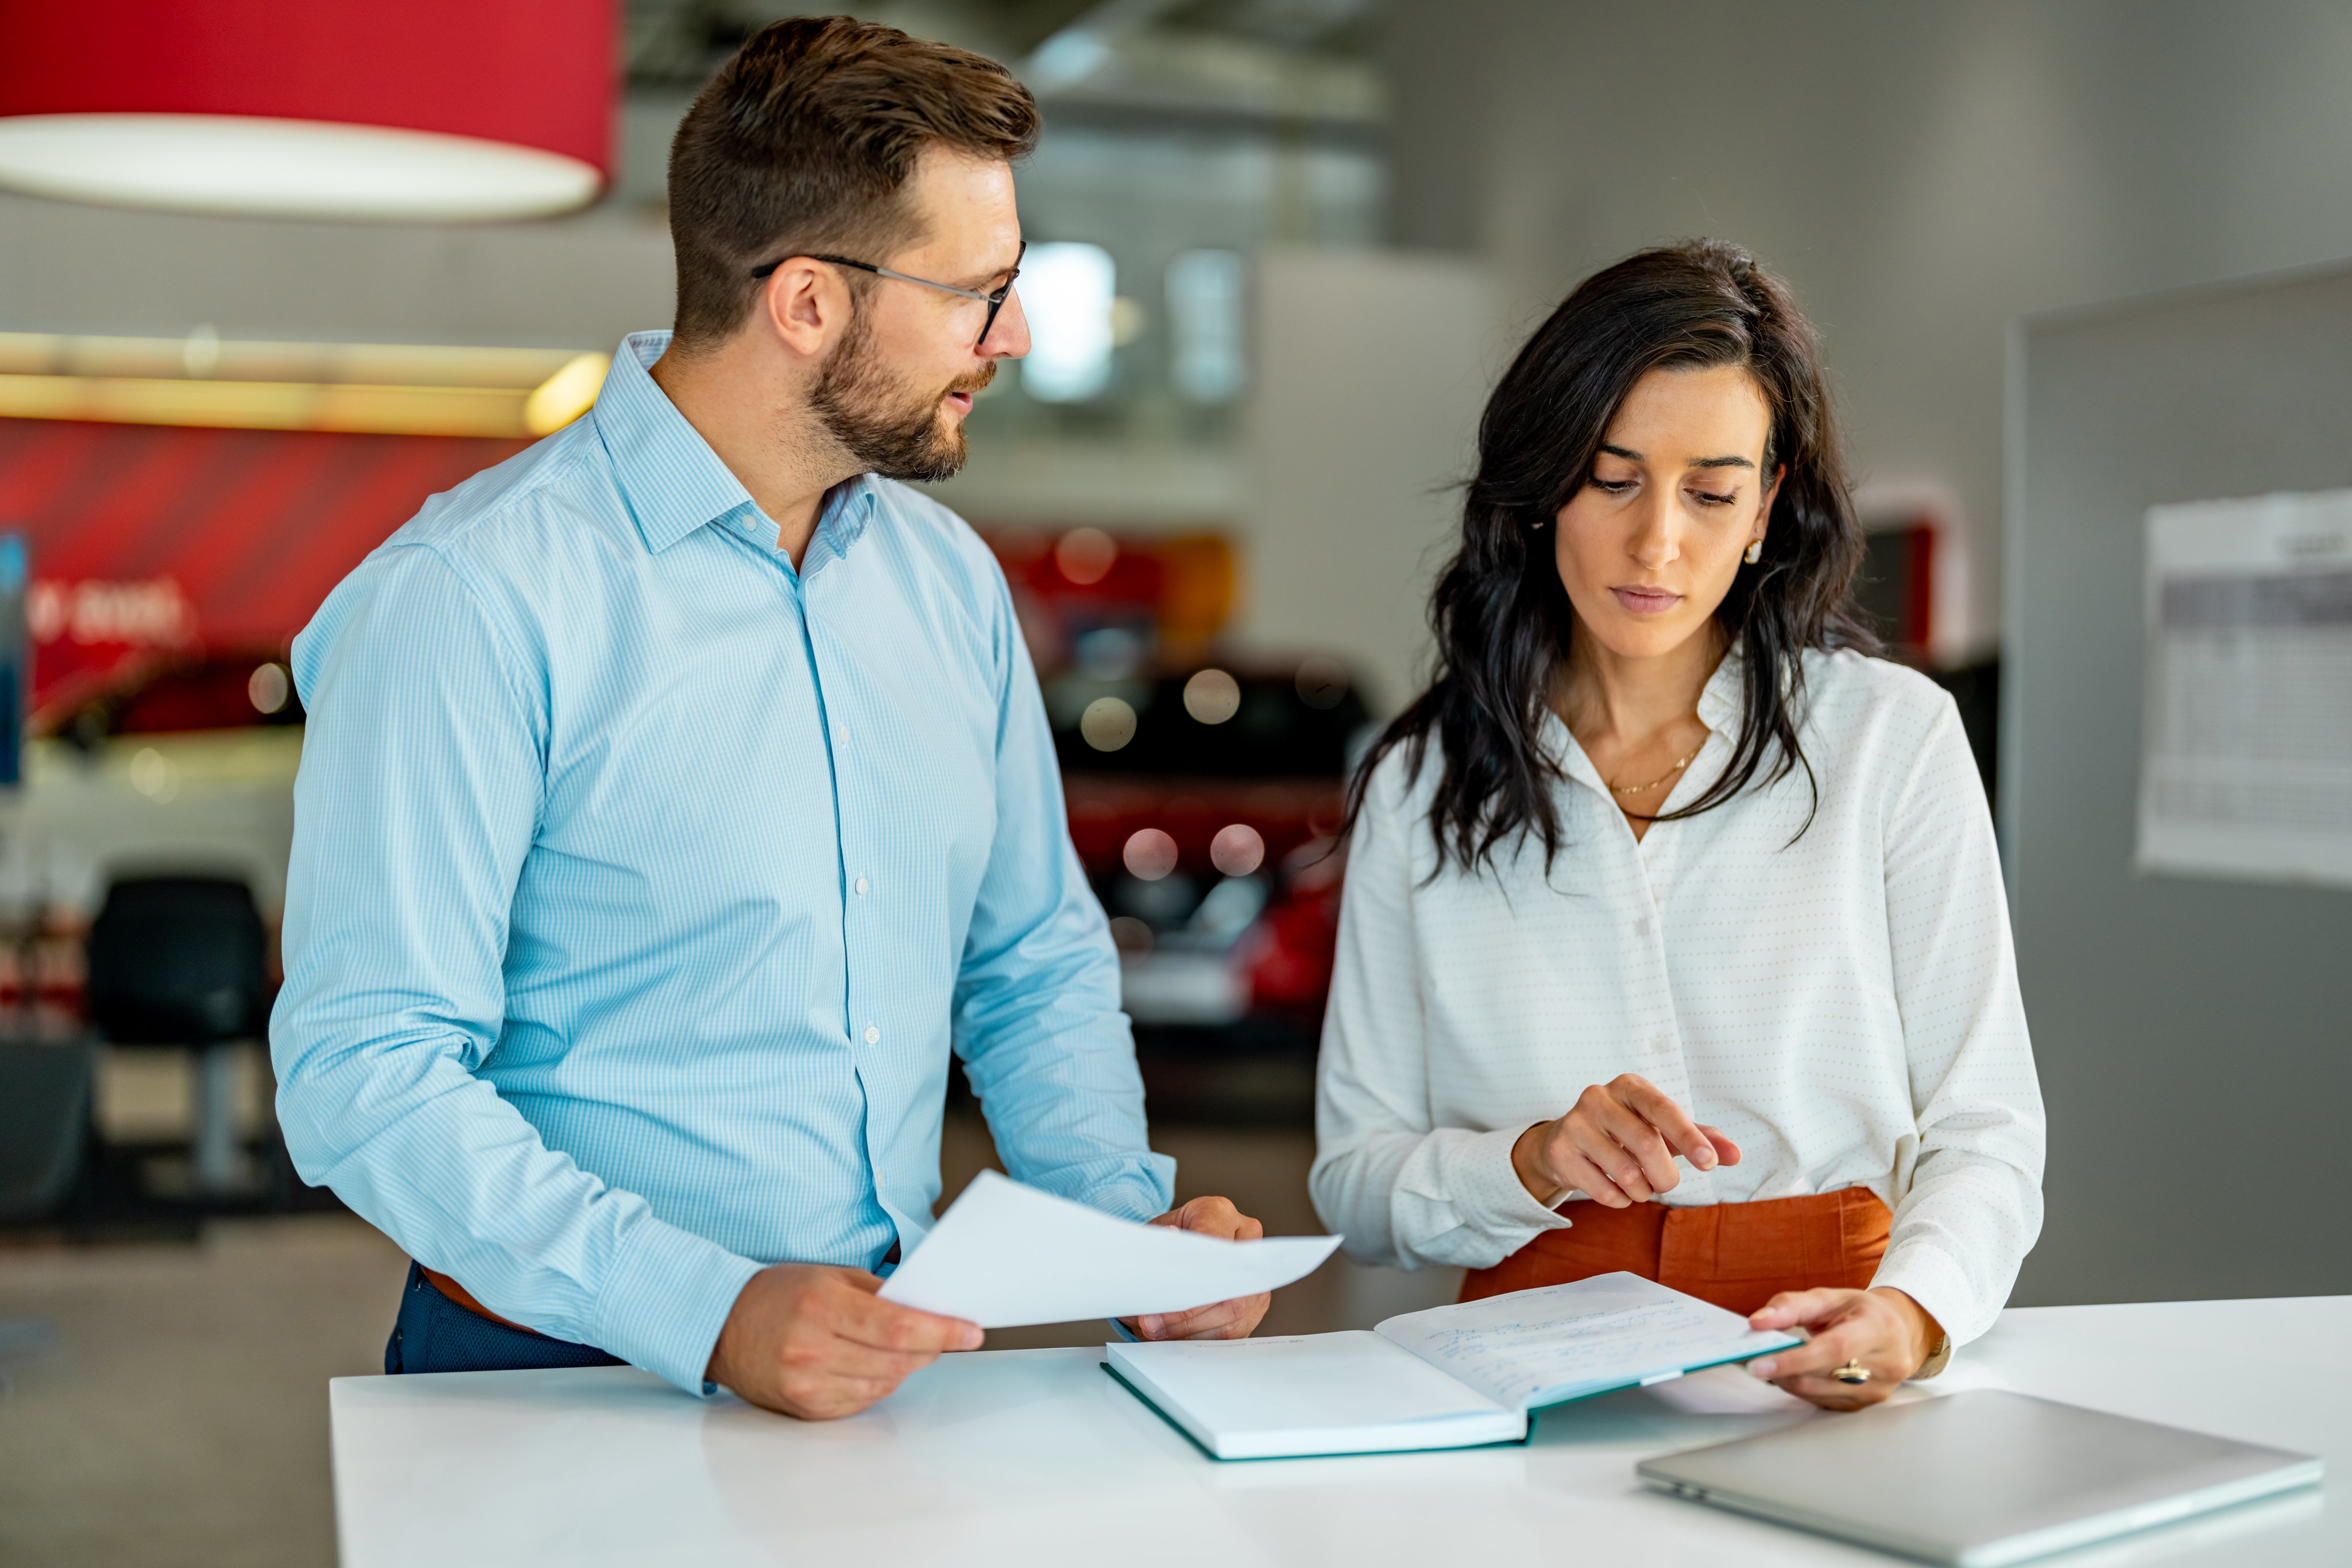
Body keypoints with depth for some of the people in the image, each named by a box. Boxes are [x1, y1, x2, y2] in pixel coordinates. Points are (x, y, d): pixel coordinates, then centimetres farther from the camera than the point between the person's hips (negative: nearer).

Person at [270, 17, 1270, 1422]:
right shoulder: (473, 597, -12)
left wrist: (1137, 1221, 2)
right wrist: (712, 1312, -24)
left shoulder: (949, 577, 10)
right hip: (565, 1372, -4)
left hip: (890, 1363, 4)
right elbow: (365, 1070, -15)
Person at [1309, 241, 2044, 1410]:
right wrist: (1532, 1162, -12)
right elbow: (1353, 1178, 8)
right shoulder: (1419, 785, 9)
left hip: (1827, 1384, -1)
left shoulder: (1892, 735, 5)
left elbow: (1981, 1127, 2)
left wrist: (1914, 1313, -18)